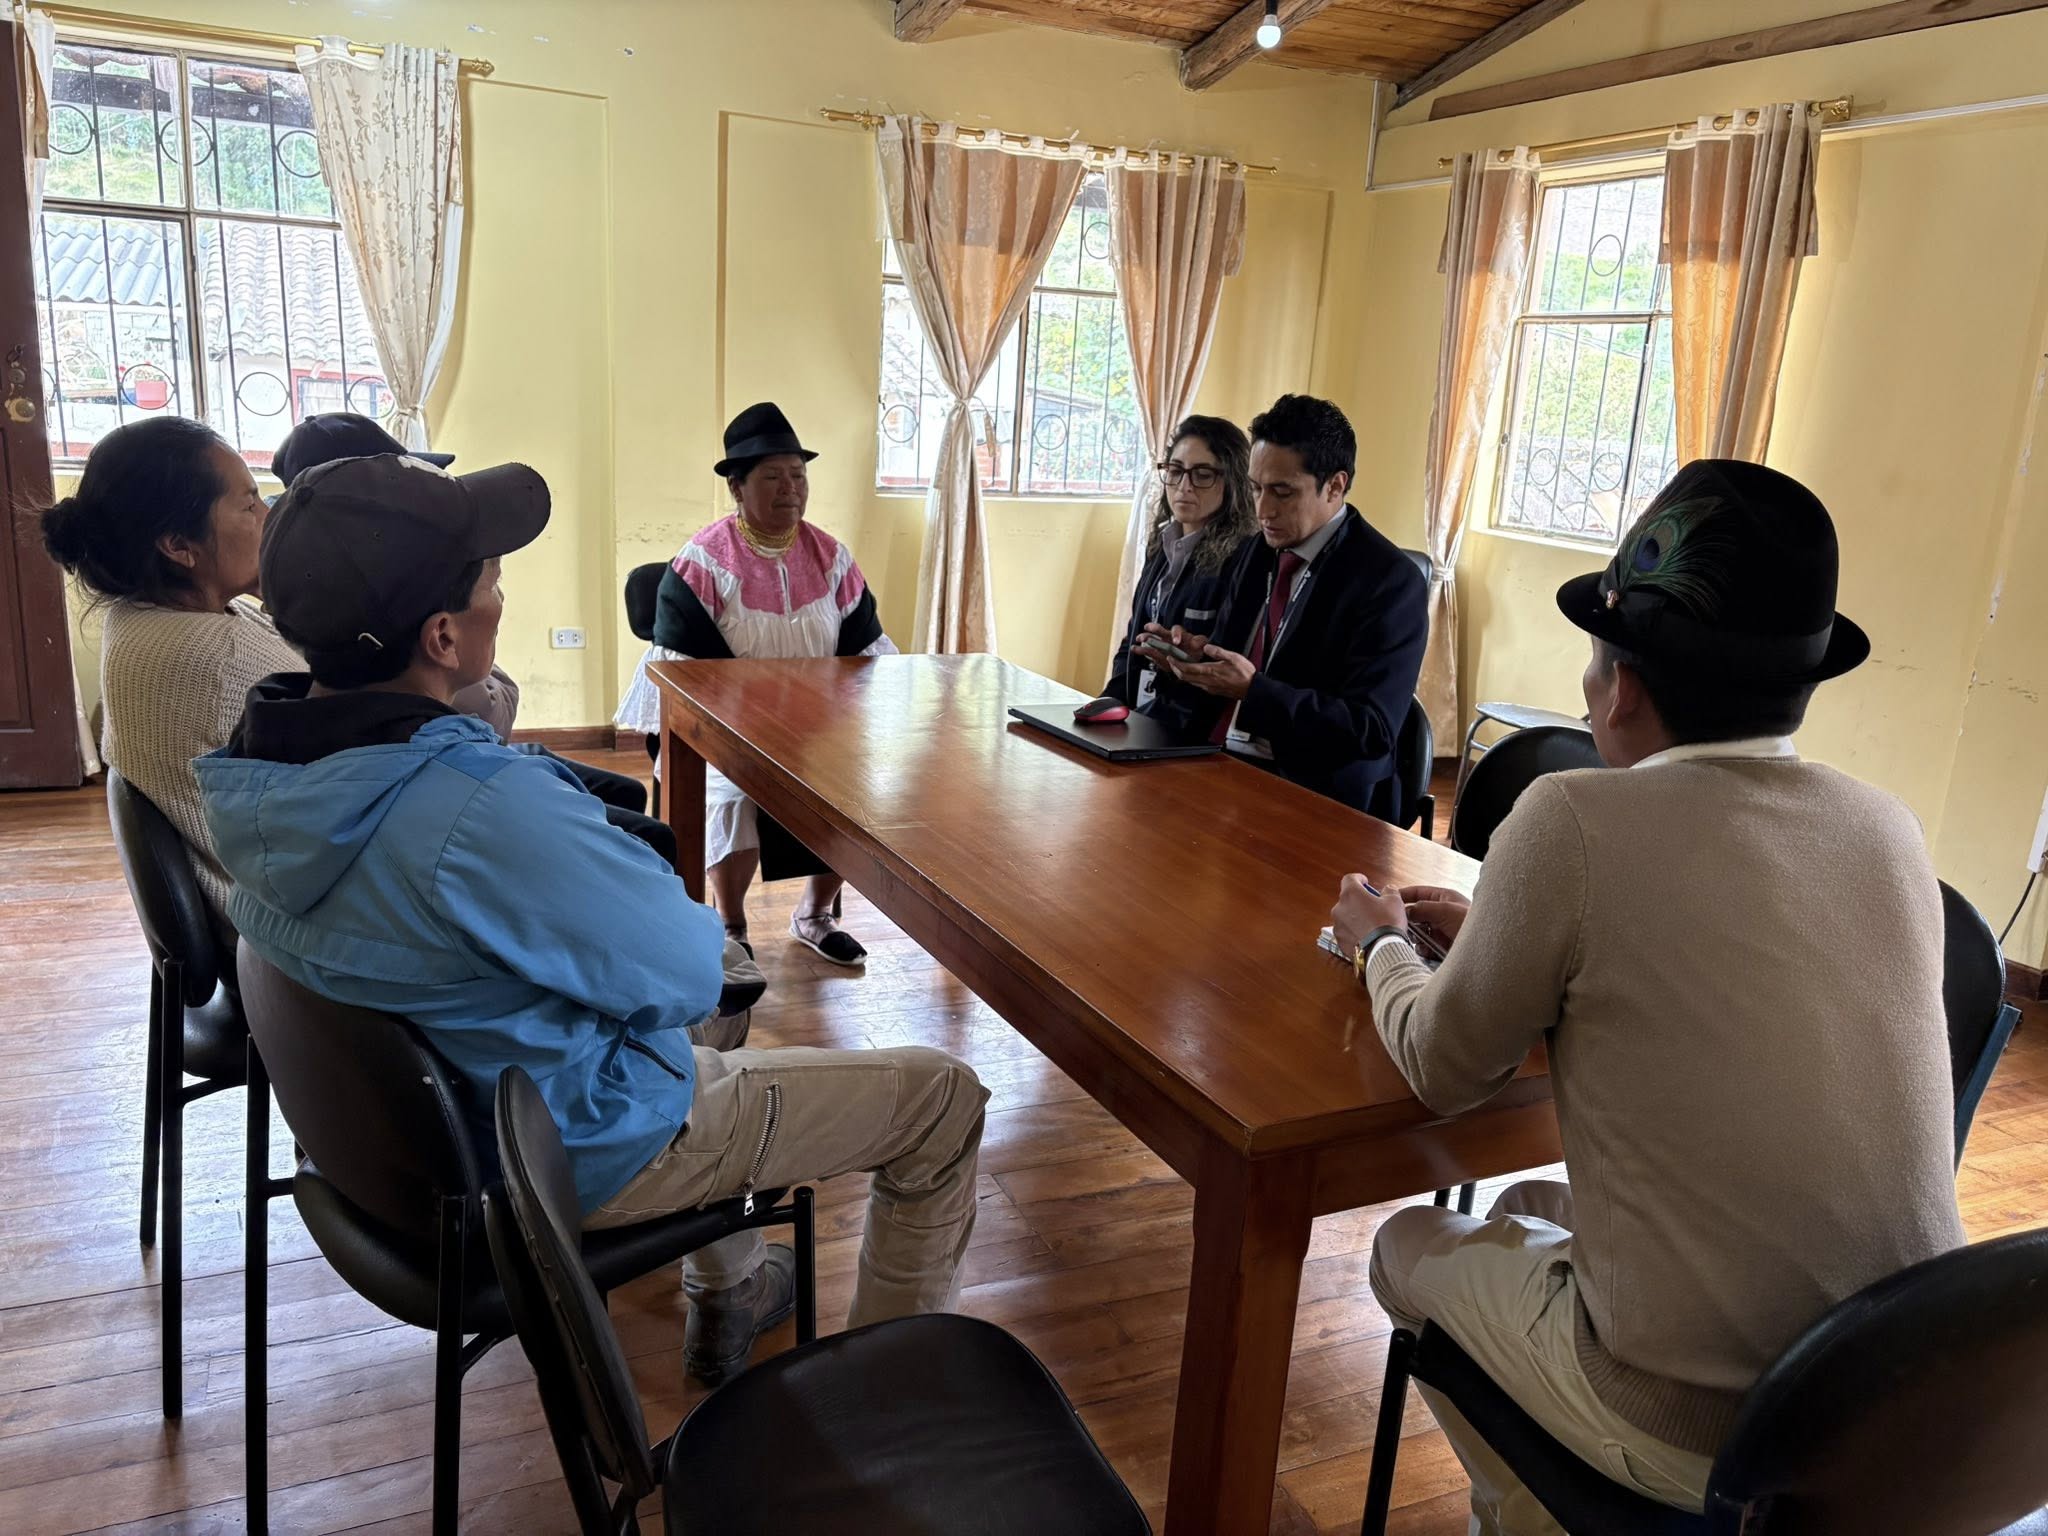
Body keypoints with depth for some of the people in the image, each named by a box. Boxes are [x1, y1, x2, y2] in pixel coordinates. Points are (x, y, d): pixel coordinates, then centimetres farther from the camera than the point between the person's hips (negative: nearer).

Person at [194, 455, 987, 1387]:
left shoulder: (248, 776, -9)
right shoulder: (483, 811, -38)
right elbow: (683, 979, -25)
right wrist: (693, 915, -4)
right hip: (575, 1152, -8)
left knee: (710, 1064, 36)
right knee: (943, 1100, 4)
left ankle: (726, 1298, 49)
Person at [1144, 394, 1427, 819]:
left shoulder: (1391, 583, -10)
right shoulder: (1255, 553, 11)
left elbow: (1372, 732, -16)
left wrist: (1253, 690, -24)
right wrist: (1195, 655, -6)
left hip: (1312, 798, -7)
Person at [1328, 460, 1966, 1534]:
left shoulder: (1574, 821, -20)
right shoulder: (1892, 830, -2)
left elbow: (1446, 1072, -7)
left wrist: (1381, 944, 13)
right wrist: (1506, 934, 21)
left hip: (1698, 1437, -6)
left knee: (1412, 1246, 20)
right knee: (1528, 1209, 27)